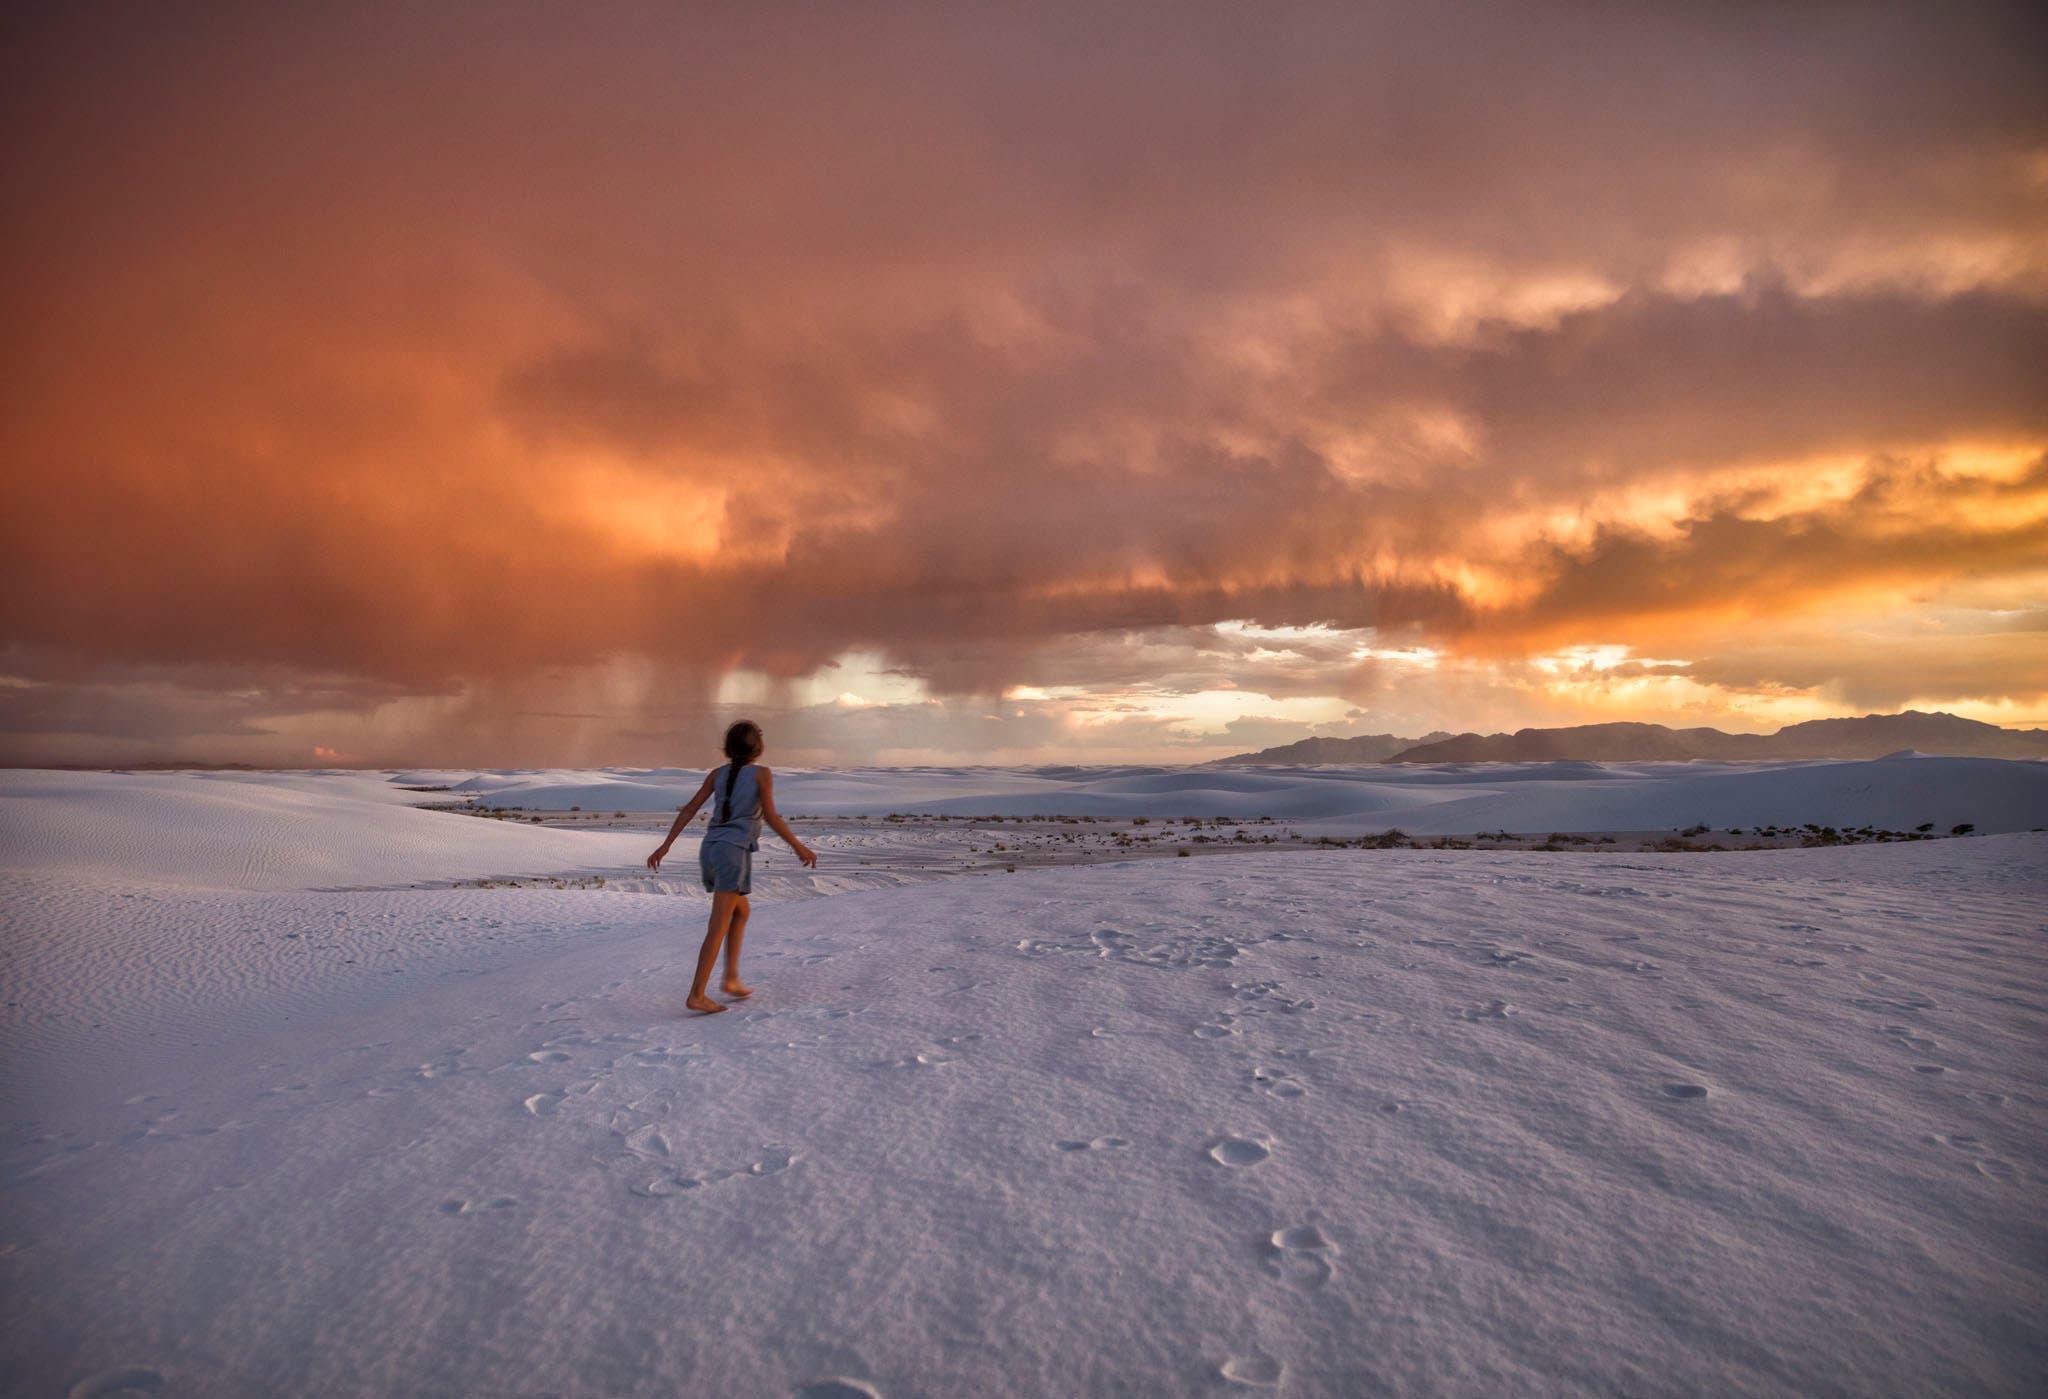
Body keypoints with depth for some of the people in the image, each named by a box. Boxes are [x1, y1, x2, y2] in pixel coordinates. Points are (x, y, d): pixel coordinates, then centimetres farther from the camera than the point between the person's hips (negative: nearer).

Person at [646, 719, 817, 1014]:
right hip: (733, 854, -6)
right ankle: (696, 995, -11)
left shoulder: (717, 773, 13)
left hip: (709, 850, 6)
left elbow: (689, 809, 7)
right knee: (718, 928, -6)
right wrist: (799, 846, -4)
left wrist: (665, 846, 7)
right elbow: (770, 816, -12)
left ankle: (731, 978, 15)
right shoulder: (762, 773, -2)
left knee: (741, 912, 22)